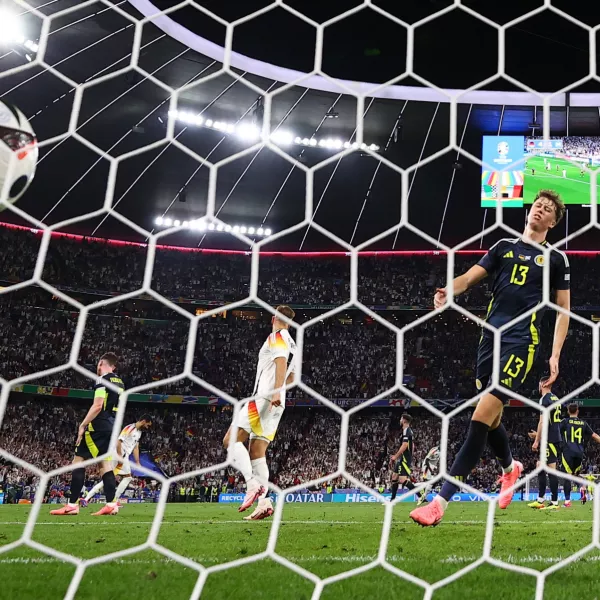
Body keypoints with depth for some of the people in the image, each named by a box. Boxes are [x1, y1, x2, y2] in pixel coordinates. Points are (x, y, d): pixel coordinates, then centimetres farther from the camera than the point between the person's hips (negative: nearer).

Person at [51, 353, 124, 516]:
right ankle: (111, 504, -1)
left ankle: (72, 505, -7)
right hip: (111, 427, 8)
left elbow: (98, 406, -18)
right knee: (106, 464, 8)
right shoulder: (119, 382, 16)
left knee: (78, 462, -4)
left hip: (98, 426, -8)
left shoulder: (103, 380, -9)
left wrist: (83, 425, -14)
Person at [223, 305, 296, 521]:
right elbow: (290, 378, 30)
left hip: (264, 399, -9)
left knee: (231, 440, -9)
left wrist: (276, 391, -30)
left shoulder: (277, 337, -4)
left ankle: (253, 485, -22)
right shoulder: (292, 345, 22)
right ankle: (263, 502, -4)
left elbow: (281, 361, -21)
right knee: (257, 453, 7)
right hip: (276, 405, 9)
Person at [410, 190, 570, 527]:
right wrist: (449, 291, -16)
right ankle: (510, 467, 46)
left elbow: (564, 309, 9)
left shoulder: (556, 258, 9)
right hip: (490, 337, 5)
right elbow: (471, 277, 7)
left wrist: (555, 355, -1)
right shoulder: (504, 247, 17)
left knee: (482, 416, -16)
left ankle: (442, 501, -16)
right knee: (491, 418, 13)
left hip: (521, 343, -5)